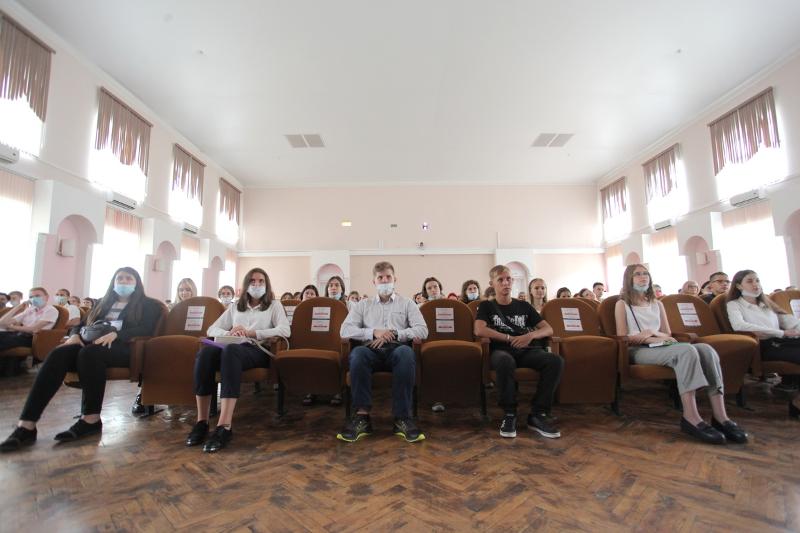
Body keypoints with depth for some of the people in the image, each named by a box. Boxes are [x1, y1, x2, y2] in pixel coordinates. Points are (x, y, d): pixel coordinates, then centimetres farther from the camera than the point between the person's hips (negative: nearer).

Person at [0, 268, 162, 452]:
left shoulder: (148, 305, 10)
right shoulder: (103, 303, 29)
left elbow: (146, 330, -6)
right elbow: (82, 325, 21)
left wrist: (115, 334, -22)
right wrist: (75, 335, -4)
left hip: (124, 348, -5)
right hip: (91, 346, 5)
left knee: (89, 353, -37)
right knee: (59, 354, -27)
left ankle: (91, 419, -32)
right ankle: (26, 425, -34)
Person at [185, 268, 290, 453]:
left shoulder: (274, 305, 15)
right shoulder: (235, 307, 26)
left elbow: (285, 330, -4)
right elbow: (211, 329, 19)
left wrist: (251, 333, -11)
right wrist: (228, 333, -5)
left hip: (258, 351, -4)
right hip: (232, 348, 4)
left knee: (231, 350, -38)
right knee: (206, 351, -31)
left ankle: (224, 427, -42)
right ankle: (201, 422, -27)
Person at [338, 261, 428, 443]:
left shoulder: (407, 304, 19)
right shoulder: (363, 305, 22)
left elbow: (422, 331, 5)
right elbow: (345, 331, 8)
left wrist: (394, 334, -8)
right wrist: (373, 332, -7)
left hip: (396, 350, 0)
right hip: (372, 350, 1)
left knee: (406, 352, -36)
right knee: (357, 353, -34)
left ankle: (402, 418, -31)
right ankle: (362, 416, -30)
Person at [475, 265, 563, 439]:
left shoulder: (523, 306, 24)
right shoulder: (487, 306, 14)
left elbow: (548, 329, 17)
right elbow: (479, 330, -5)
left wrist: (531, 335, -5)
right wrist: (510, 338, -6)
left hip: (528, 350, 4)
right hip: (501, 350, -3)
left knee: (556, 361, -28)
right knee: (505, 361, -40)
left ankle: (538, 414, -17)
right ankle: (509, 414, -21)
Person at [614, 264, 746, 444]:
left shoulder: (657, 303, 25)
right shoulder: (622, 304, 7)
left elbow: (667, 334, 18)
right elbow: (622, 338, -3)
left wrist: (653, 333, -5)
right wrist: (655, 338, -10)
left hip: (662, 346, 6)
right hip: (639, 350, -6)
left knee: (706, 349, -25)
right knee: (687, 350, -34)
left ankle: (720, 416, -31)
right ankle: (690, 418, -38)